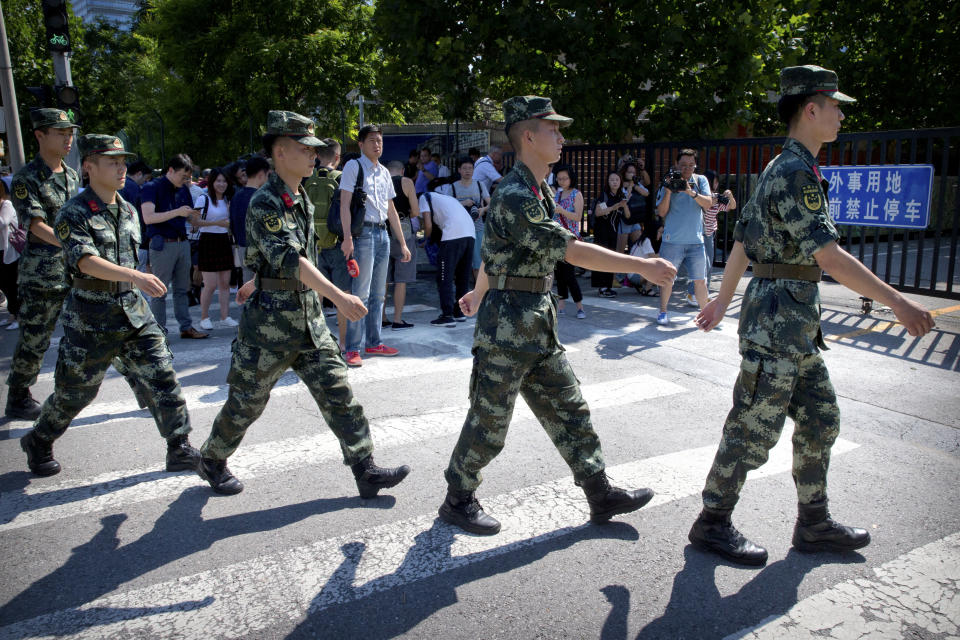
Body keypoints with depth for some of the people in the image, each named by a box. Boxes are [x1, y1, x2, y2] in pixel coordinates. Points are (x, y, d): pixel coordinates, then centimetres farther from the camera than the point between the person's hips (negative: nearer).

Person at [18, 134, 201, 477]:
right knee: (74, 391, 9)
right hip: (91, 317, -5)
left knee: (162, 377, -2)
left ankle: (179, 449, 6)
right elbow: (86, 260, -27)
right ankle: (38, 442, 35)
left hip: (134, 311, 5)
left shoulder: (129, 211, 9)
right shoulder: (73, 214, -12)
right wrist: (136, 276, -41)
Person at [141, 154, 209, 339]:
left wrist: (193, 215, -4)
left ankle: (186, 328, 15)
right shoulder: (151, 188, -6)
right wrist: (177, 212, -24)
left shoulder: (184, 190, 14)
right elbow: (148, 218, -18)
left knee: (182, 289, 10)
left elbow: (193, 219, 20)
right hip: (162, 244, -6)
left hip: (182, 242, 6)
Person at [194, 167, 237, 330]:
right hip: (208, 242, -6)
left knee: (225, 282, 6)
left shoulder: (227, 199, 13)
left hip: (224, 242, 6)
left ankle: (225, 316, 12)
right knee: (210, 284, -6)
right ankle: (204, 318, 8)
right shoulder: (203, 199, -8)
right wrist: (216, 223, -23)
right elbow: (195, 221, -18)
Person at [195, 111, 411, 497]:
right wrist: (338, 296, -39)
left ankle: (365, 470, 6)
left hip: (309, 317, 7)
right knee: (247, 401, 9)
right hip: (271, 321, -7)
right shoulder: (265, 204, -16)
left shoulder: (302, 199, 11)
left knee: (337, 391, 2)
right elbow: (290, 259, -30)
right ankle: (211, 461, 32)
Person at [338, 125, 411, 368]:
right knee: (361, 293, -10)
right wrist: (347, 237, -20)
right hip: (363, 232, -7)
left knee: (378, 293, 11)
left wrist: (402, 243, 19)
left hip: (382, 233, 7)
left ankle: (373, 342, 21)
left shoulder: (384, 172, 18)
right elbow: (345, 203, -10)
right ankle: (352, 349, -5)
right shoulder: (354, 167, -2)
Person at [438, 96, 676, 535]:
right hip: (507, 324, -9)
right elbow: (571, 250, -26)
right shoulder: (514, 196, -19)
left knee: (568, 408, 12)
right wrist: (644, 266, -25)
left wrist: (480, 294, 35)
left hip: (538, 323, 9)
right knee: (489, 421, 4)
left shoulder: (538, 192, 12)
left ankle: (602, 497, 23)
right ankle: (458, 501, 24)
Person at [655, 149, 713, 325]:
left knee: (699, 280, 5)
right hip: (672, 241, -1)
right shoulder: (668, 182, 2)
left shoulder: (701, 180, 8)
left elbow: (708, 204, -6)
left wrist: (691, 192, -21)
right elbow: (661, 212, -4)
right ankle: (663, 311, 19)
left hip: (696, 241, 2)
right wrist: (668, 191, -17)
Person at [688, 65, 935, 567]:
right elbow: (829, 256, -22)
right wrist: (898, 303, -20)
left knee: (820, 420, 16)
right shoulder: (795, 171, -16)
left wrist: (722, 301, 25)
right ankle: (712, 524, 14)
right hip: (780, 314, -10)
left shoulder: (779, 169, 16)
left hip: (796, 321, 10)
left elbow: (741, 242, 20)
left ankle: (813, 524, 28)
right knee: (753, 428, -1)